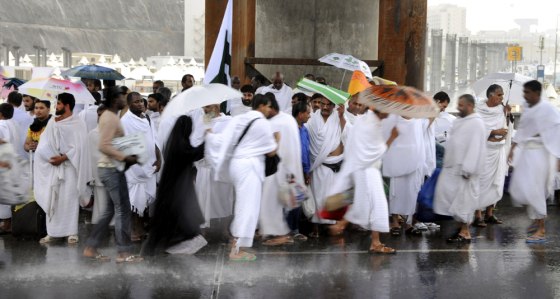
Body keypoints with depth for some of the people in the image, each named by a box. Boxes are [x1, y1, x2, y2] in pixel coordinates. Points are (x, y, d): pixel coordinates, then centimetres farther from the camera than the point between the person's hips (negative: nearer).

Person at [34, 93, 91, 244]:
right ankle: (52, 232, 9)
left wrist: (63, 157, -17)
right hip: (52, 165, 5)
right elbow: (43, 143, 7)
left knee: (69, 199, -4)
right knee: (51, 199, 4)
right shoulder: (52, 122, 11)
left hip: (69, 166, -5)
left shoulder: (78, 123, -4)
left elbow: (79, 147, -11)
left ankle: (72, 232, 2)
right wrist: (50, 157, -9)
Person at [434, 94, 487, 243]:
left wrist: (467, 169, -22)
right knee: (451, 197, 9)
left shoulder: (476, 124, -14)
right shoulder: (460, 121, 13)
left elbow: (475, 149, -20)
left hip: (464, 169, -9)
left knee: (464, 200, -2)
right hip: (452, 167, 9)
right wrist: (447, 162, 18)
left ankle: (465, 232, 7)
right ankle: (462, 228, 18)